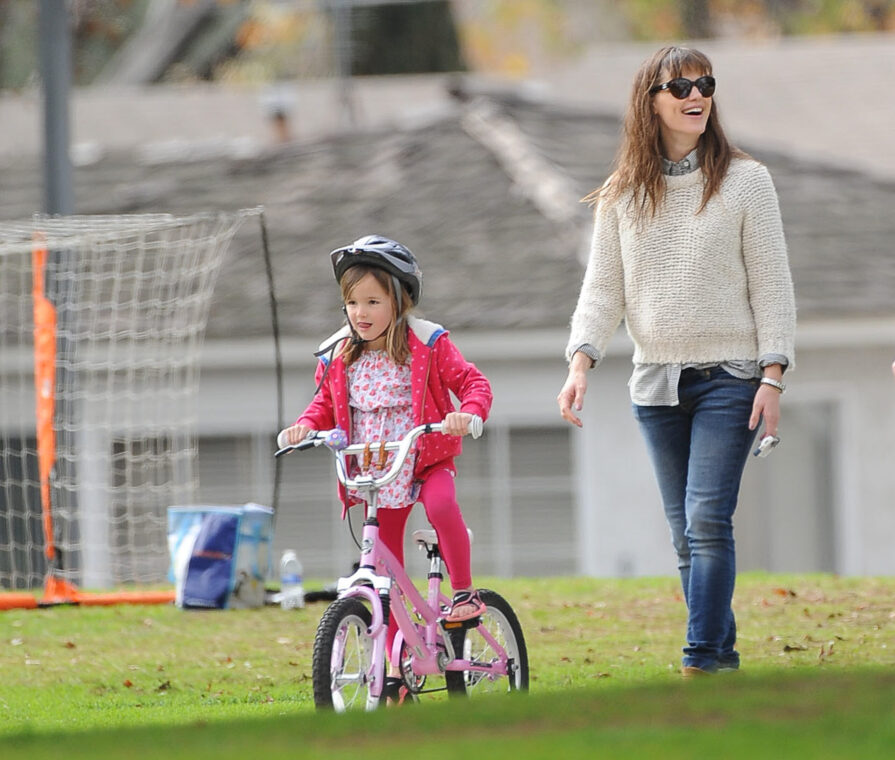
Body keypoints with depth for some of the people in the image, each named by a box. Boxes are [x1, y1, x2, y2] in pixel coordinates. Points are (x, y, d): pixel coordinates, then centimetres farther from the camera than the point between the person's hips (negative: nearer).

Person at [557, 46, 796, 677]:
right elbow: (602, 289, 7)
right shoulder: (622, 194, 7)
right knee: (686, 532, 5)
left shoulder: (744, 181, -1)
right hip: (656, 383, 4)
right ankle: (724, 651, 12)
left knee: (708, 521, -14)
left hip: (728, 380, -4)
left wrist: (773, 376, -8)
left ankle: (702, 660, -13)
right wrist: (581, 364, -8)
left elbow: (772, 285, -1)